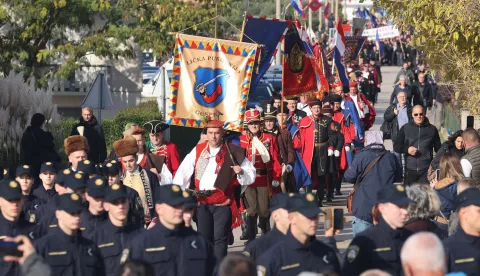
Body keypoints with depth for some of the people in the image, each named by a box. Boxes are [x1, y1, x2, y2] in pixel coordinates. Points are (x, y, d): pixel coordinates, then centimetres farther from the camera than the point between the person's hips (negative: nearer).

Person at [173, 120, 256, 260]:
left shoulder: (233, 153, 0)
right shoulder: (198, 150, 7)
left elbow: (251, 175, 4)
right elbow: (183, 173, 2)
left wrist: (241, 172, -18)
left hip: (223, 203, -3)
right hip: (203, 203, 3)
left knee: (220, 238, -6)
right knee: (204, 238, 10)